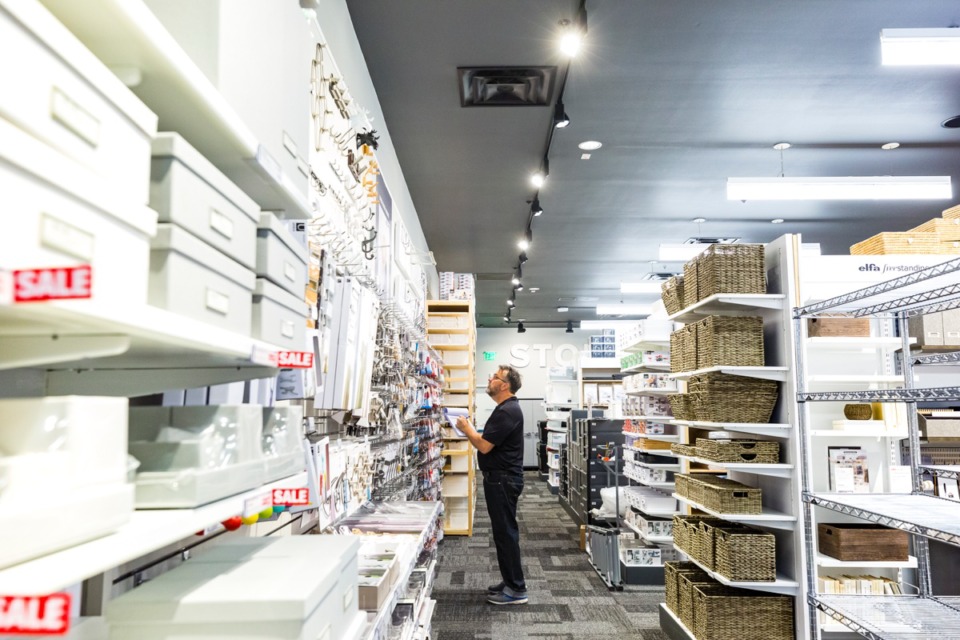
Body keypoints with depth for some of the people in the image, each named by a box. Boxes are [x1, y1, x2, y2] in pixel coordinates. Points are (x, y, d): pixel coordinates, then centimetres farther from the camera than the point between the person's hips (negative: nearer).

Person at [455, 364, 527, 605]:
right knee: (504, 531, 16)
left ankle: (516, 590, 4)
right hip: (500, 478, 11)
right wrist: (472, 431, 7)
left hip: (502, 480, -11)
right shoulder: (506, 408, 15)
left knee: (505, 532, -4)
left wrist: (467, 428, -9)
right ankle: (510, 582, 25)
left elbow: (484, 446, -24)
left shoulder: (507, 411, -20)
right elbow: (490, 441, 19)